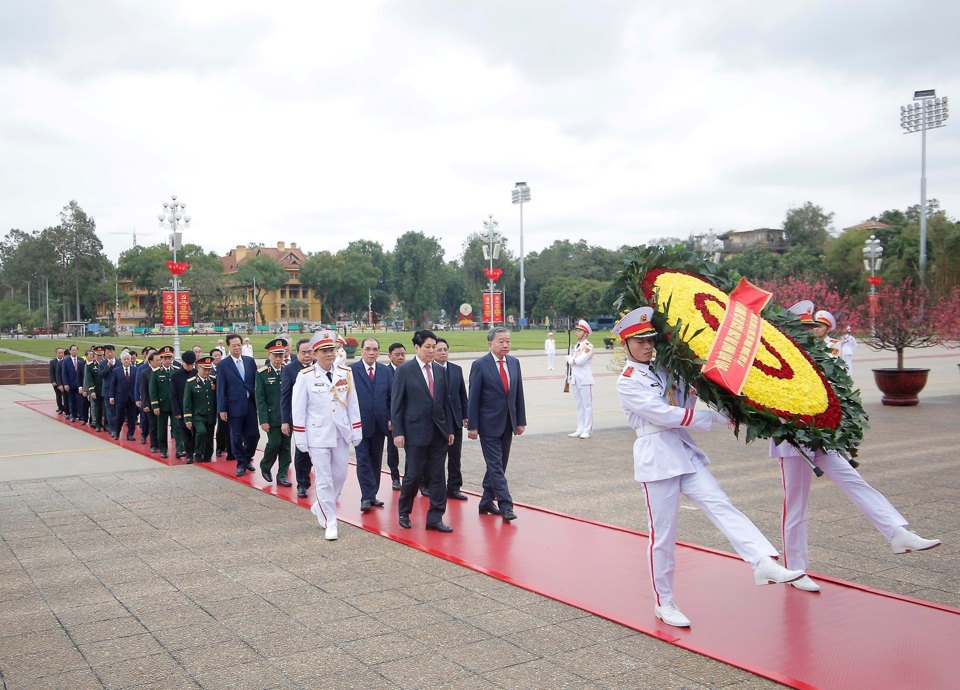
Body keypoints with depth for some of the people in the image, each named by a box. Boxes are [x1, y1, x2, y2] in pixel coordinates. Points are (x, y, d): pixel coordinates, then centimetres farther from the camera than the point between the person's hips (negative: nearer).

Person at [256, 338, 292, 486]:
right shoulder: (262, 373, -3)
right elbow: (260, 398, -5)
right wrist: (263, 420, -11)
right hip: (272, 417, -3)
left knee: (286, 445, 5)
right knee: (274, 443, -6)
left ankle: (282, 475, 15)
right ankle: (265, 466, 21)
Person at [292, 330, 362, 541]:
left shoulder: (346, 373, 3)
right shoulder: (305, 376, -8)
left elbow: (353, 404, 6)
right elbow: (298, 409, -4)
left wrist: (356, 431, 5)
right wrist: (300, 438, -5)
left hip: (342, 433, 4)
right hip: (318, 435, -4)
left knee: (340, 475, 12)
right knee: (324, 480, -1)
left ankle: (321, 506, 36)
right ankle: (330, 523, 10)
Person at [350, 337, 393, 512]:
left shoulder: (386, 371, 8)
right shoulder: (351, 370, -3)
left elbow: (392, 397, 9)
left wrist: (391, 419, 1)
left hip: (380, 423, 4)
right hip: (360, 423, -4)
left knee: (376, 460, 10)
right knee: (363, 460, -5)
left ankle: (372, 495, 18)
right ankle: (366, 497, -3)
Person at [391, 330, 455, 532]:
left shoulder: (439, 370, 9)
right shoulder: (405, 370, -5)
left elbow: (445, 401, 12)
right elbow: (396, 403, -5)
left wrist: (450, 429, 8)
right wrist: (397, 432, -10)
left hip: (438, 432, 5)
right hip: (416, 431, -4)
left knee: (438, 476, 4)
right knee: (414, 474, 1)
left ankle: (435, 518, 12)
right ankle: (404, 512, 24)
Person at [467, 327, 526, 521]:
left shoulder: (514, 363, 7)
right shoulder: (480, 365, -9)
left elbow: (519, 393, 10)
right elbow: (473, 398, -9)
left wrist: (521, 421, 7)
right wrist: (472, 426, -11)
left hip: (508, 423, 6)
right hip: (489, 423, -6)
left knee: (499, 465, 12)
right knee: (496, 466, -5)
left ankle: (487, 501, 23)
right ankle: (505, 505, -4)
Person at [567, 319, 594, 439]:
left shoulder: (588, 346, -10)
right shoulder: (576, 346, 16)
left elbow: (580, 361, -20)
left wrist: (569, 358, -4)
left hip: (585, 380, -8)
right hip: (575, 380, 8)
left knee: (587, 405, -2)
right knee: (579, 405, 11)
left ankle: (587, 430, 1)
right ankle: (580, 429, 16)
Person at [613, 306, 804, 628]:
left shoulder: (662, 371, 14)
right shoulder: (628, 382, -7)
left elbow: (683, 408, 17)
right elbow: (666, 415, -16)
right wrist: (718, 417, -14)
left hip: (684, 452, 6)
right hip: (656, 455, -6)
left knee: (721, 505, -12)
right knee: (662, 534, 1)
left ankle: (764, 563, -24)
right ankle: (663, 602, 14)